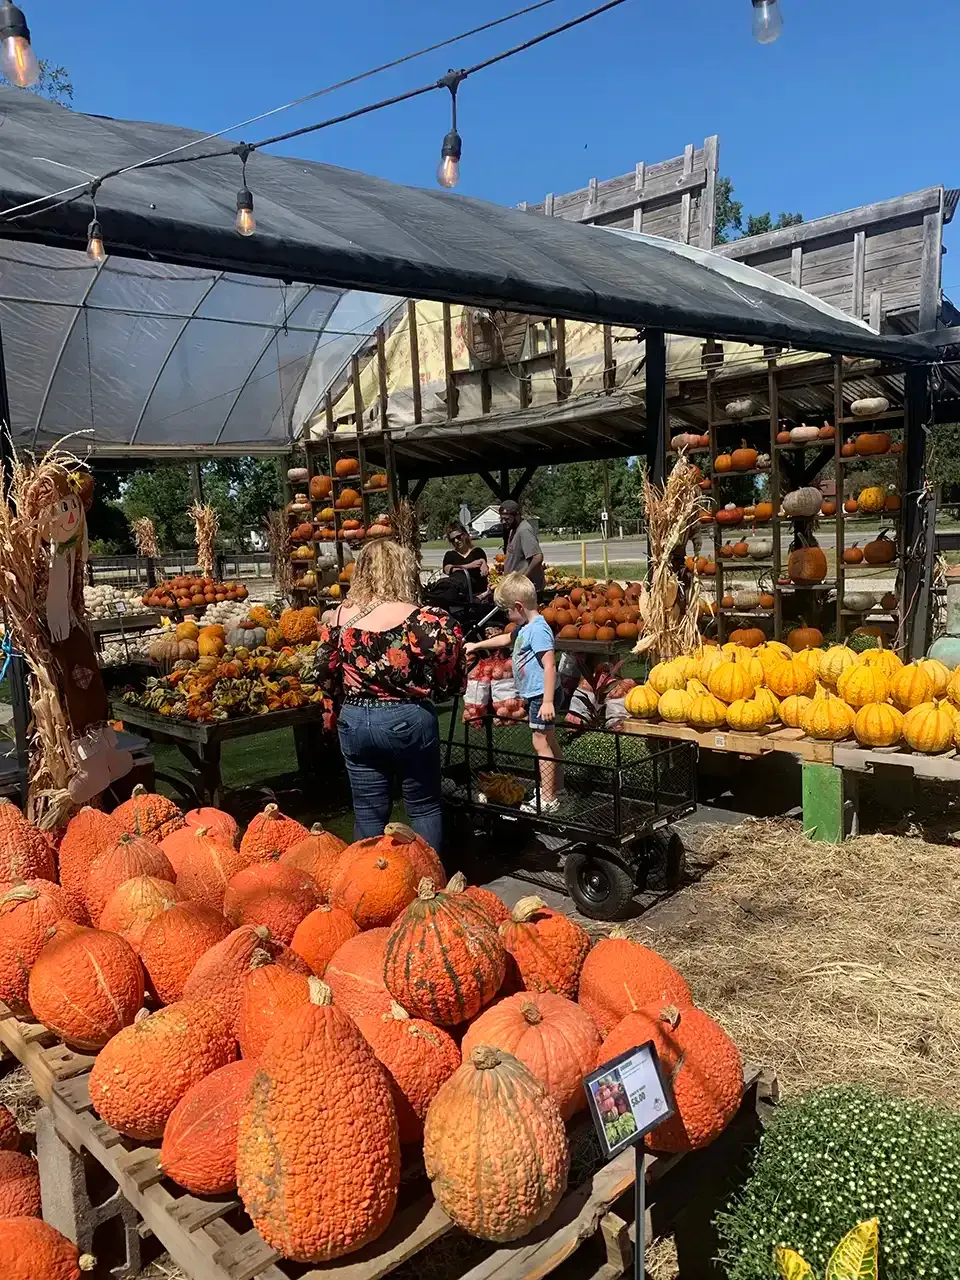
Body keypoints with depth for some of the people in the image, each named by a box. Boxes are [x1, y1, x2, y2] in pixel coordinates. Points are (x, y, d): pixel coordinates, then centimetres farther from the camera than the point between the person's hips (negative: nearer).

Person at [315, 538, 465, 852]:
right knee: (424, 808, 14)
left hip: (354, 722, 3)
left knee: (368, 813, 14)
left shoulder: (338, 618, -4)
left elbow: (325, 676, 5)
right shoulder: (424, 621, -16)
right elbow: (452, 683, -12)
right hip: (408, 720, -3)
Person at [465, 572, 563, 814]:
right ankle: (556, 784, 32)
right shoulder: (525, 627, 11)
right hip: (535, 694, 10)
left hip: (540, 695, -10)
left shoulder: (538, 630, -21)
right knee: (549, 740, 19)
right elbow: (506, 638, 32)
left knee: (542, 743, -6)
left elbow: (549, 666, -26)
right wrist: (477, 645, 38)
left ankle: (547, 799, 0)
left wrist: (548, 701, -29)